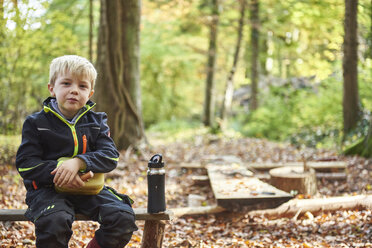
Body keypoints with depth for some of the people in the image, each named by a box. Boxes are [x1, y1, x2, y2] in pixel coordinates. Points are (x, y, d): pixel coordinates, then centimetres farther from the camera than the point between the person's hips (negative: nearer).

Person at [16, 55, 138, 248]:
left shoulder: (97, 122, 8)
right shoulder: (36, 123, 1)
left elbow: (110, 156, -4)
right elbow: (25, 163, -4)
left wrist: (79, 162, -22)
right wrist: (58, 171, -21)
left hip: (89, 188, 3)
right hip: (48, 189, -3)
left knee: (123, 217, -20)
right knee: (53, 221, -36)